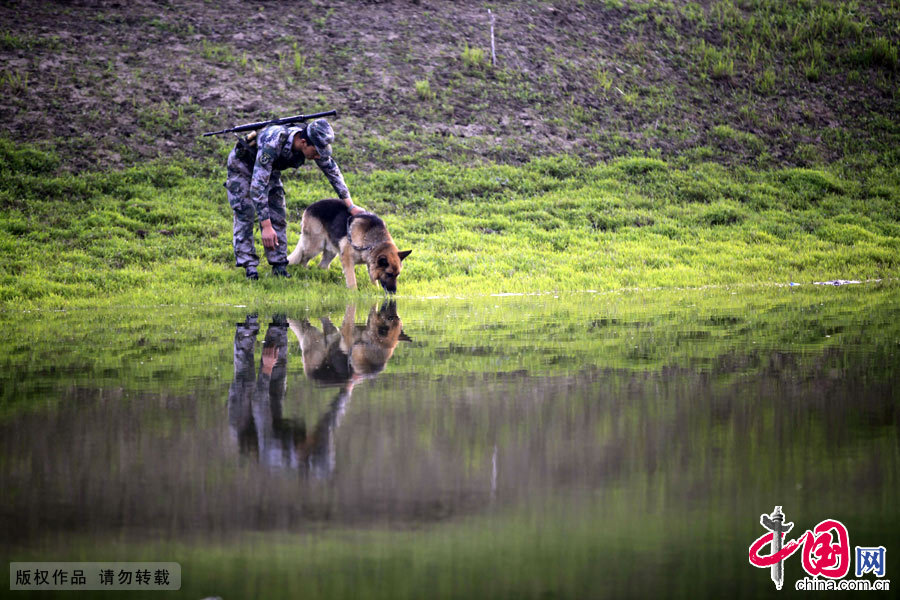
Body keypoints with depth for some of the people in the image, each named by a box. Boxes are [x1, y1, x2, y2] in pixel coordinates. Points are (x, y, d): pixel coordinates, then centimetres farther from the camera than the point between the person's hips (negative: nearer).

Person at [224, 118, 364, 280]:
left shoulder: (315, 144, -26)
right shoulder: (273, 143, -45)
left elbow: (333, 172, -8)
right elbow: (258, 185, -46)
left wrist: (351, 206, -9)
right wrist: (266, 227, -48)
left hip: (270, 168, 6)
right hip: (242, 165, -6)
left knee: (278, 216, -2)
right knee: (245, 215, -12)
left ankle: (279, 265, 3)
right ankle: (249, 266, -8)